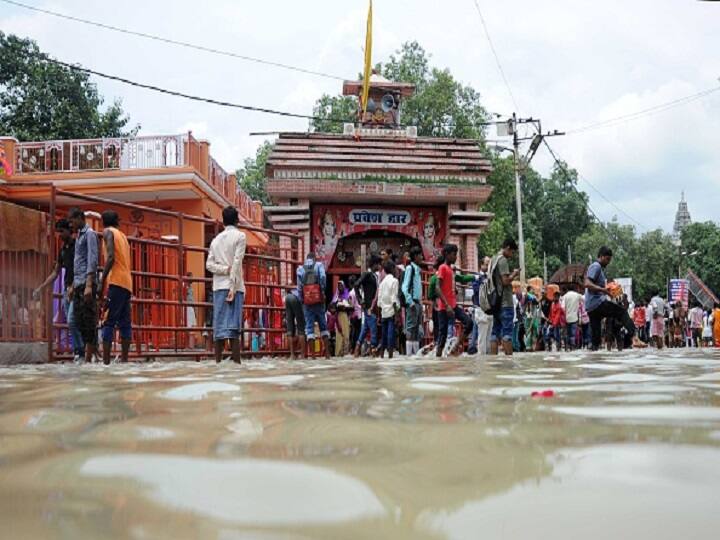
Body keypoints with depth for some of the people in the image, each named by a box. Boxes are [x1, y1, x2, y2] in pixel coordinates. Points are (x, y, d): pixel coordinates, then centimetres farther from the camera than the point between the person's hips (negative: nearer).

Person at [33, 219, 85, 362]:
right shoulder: (62, 250, 18)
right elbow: (55, 272, 23)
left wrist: (73, 287, -23)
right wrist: (41, 288, 17)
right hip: (67, 290, 8)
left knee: (72, 320, -17)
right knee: (71, 323, 5)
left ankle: (80, 352, -11)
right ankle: (77, 353, 8)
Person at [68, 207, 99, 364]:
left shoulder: (90, 234, -5)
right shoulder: (79, 235, 22)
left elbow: (93, 260, -15)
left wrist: (89, 285, -23)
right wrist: (73, 285, 20)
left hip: (87, 283, -9)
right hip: (78, 283, 9)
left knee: (88, 320, -8)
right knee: (78, 319, 8)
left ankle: (88, 358, -7)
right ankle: (92, 348, 13)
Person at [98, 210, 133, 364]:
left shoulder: (108, 232, 2)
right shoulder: (123, 236, 24)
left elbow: (111, 257, -12)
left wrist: (102, 282, -15)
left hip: (116, 281, -7)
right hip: (127, 283, 7)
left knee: (108, 322, -10)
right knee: (124, 323, 6)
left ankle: (105, 361, -17)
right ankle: (124, 360, 3)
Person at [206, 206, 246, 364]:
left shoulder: (216, 239, 17)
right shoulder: (240, 236, 1)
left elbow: (209, 264, 6)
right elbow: (237, 262, -9)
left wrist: (226, 269, -5)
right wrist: (233, 287, -13)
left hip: (218, 286, 4)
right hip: (234, 286, -4)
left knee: (219, 326, 2)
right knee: (233, 327, -8)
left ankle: (218, 362, -1)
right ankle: (236, 363, -13)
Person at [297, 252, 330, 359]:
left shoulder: (300, 269, 7)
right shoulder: (319, 265, 5)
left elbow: (299, 285, 2)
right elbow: (323, 277, -11)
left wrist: (301, 299, 6)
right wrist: (323, 291, -2)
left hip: (307, 302, 0)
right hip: (319, 300, 0)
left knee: (309, 326, 2)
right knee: (323, 325, 9)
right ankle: (327, 352, 3)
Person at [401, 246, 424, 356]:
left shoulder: (417, 269, 18)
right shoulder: (410, 268, -7)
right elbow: (405, 287, -13)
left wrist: (420, 302, 15)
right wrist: (410, 302, -18)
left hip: (418, 302, 9)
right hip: (412, 302, -9)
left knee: (417, 329, 9)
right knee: (411, 328, -8)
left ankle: (416, 352, 13)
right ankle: (409, 352, -8)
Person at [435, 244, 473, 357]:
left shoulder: (451, 269, 18)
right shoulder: (443, 268, -8)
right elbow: (438, 288, -16)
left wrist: (455, 304, 18)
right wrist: (447, 305, -24)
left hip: (453, 305, 8)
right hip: (445, 307, -8)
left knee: (468, 323, -4)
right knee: (443, 332, -6)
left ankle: (456, 348, 0)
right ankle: (438, 355, 0)